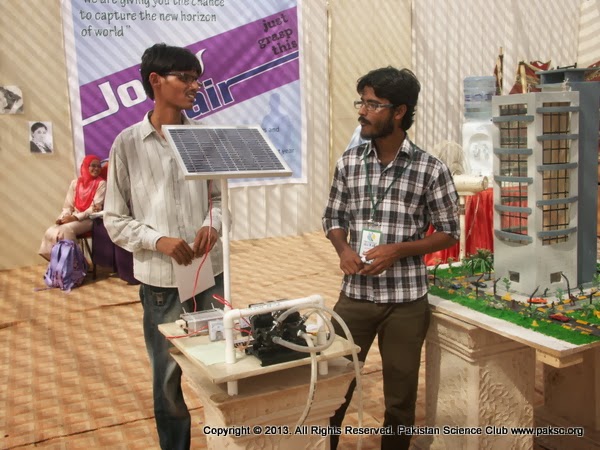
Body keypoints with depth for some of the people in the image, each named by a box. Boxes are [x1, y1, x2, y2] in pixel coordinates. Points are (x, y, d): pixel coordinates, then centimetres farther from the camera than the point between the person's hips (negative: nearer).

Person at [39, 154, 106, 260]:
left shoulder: (101, 184, -4)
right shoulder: (75, 183, 10)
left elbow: (95, 208, -11)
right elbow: (68, 206, 11)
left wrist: (76, 217, -19)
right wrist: (62, 217, -9)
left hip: (89, 219, -5)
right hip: (73, 218, 5)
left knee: (66, 229, -32)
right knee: (50, 232, -20)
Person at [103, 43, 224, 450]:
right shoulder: (128, 143, -6)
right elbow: (115, 220, -3)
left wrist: (212, 224, -11)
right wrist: (159, 240, -18)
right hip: (161, 281, -2)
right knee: (168, 378, 13)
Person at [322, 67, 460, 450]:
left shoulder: (430, 169, -8)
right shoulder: (349, 162, 2)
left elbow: (449, 232, -1)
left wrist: (397, 250, -16)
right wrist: (344, 251, -11)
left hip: (406, 300, -2)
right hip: (354, 294, 2)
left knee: (400, 397, 12)